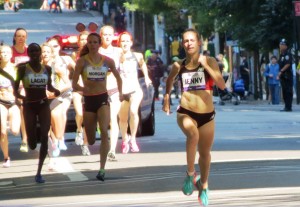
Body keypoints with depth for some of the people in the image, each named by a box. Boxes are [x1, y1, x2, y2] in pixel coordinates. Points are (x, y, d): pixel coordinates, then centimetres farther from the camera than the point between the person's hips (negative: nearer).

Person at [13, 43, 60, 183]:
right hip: (29, 106, -2)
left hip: (44, 105, 2)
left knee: (44, 137, -12)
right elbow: (15, 90, -7)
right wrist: (20, 96, -28)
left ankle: (39, 172, -5)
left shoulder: (47, 69, 4)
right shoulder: (23, 68, -7)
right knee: (32, 145, -2)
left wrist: (55, 90, -1)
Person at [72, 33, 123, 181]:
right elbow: (74, 84, -7)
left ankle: (102, 169, -20)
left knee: (104, 132, -21)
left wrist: (120, 92, 8)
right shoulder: (82, 61, -4)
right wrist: (82, 88, -27)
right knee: (91, 141, 7)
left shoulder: (107, 61, 2)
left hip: (103, 98, 0)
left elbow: (118, 77, 19)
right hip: (88, 100, 0)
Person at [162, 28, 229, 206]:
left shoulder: (209, 61, -6)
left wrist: (206, 66, -22)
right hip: (186, 113, -1)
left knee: (205, 153, 13)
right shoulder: (179, 66, 1)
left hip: (207, 115, 1)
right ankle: (190, 174, -19)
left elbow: (222, 85, -18)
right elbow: (170, 79, 24)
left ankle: (203, 185, 38)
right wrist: (167, 97, 20)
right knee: (193, 134, -33)